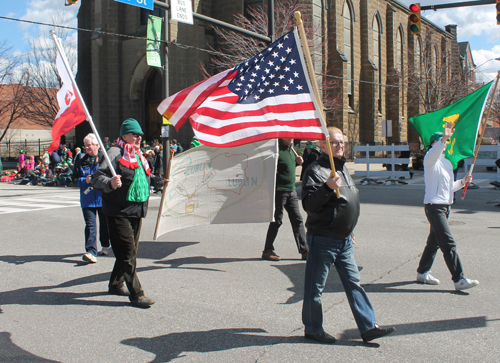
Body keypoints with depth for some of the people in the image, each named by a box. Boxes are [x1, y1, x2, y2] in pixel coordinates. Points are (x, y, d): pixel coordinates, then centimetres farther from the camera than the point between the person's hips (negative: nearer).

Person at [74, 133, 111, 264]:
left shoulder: (104, 158, -2)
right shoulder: (81, 160, 7)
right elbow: (76, 178, 9)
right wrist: (85, 180, -11)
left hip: (103, 198, -1)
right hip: (87, 198, 1)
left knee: (104, 223, 14)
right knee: (90, 224, -7)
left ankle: (105, 245, 34)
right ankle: (91, 251, -12)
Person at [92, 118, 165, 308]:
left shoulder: (138, 155, 18)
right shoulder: (115, 153, -10)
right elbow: (97, 178, -19)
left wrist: (158, 180, 33)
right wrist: (110, 183, -36)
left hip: (136, 212, 9)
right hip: (119, 212, -9)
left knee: (130, 252, 15)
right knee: (128, 253, -8)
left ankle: (116, 284, 31)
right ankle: (136, 294, -4)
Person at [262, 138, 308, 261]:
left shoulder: (291, 149, 12)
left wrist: (297, 162, 7)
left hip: (291, 191, 8)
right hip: (280, 191, -8)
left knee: (298, 220, 7)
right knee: (277, 221, 1)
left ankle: (304, 251, 12)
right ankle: (267, 251, 14)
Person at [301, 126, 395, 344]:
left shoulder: (342, 167, 15)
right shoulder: (316, 170, -13)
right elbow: (308, 205, -22)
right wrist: (328, 187, -34)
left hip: (344, 240, 8)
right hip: (322, 239, -8)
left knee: (354, 283, 10)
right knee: (315, 287, 3)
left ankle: (368, 327, 16)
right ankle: (313, 329, 17)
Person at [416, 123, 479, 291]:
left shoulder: (447, 163, 19)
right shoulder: (430, 160, -8)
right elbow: (432, 154, -35)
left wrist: (462, 182, 8)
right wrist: (443, 139, -48)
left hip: (445, 206, 9)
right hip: (434, 206, -9)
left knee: (434, 242, 15)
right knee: (449, 244, -12)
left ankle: (422, 273, 26)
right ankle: (459, 280, -14)